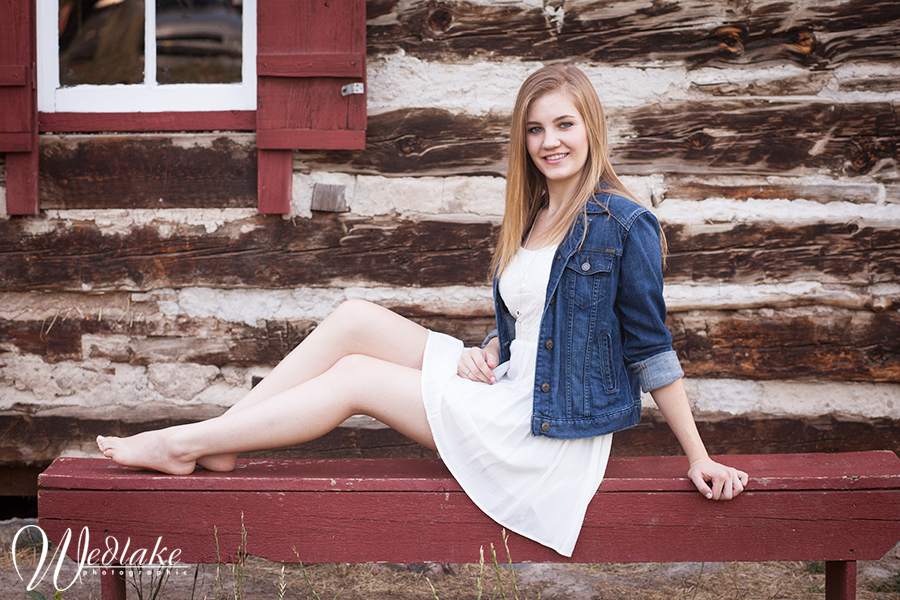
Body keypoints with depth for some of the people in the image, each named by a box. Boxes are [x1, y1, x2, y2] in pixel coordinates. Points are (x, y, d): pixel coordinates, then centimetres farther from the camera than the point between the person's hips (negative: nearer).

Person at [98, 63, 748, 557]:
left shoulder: (625, 225, -13)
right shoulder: (531, 218, 11)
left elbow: (652, 347, -10)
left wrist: (699, 458, -9)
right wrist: (485, 354, -4)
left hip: (554, 427, -7)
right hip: (508, 388, 8)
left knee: (353, 375, -10)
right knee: (355, 318, -5)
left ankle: (183, 443, 0)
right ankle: (216, 438, -3)